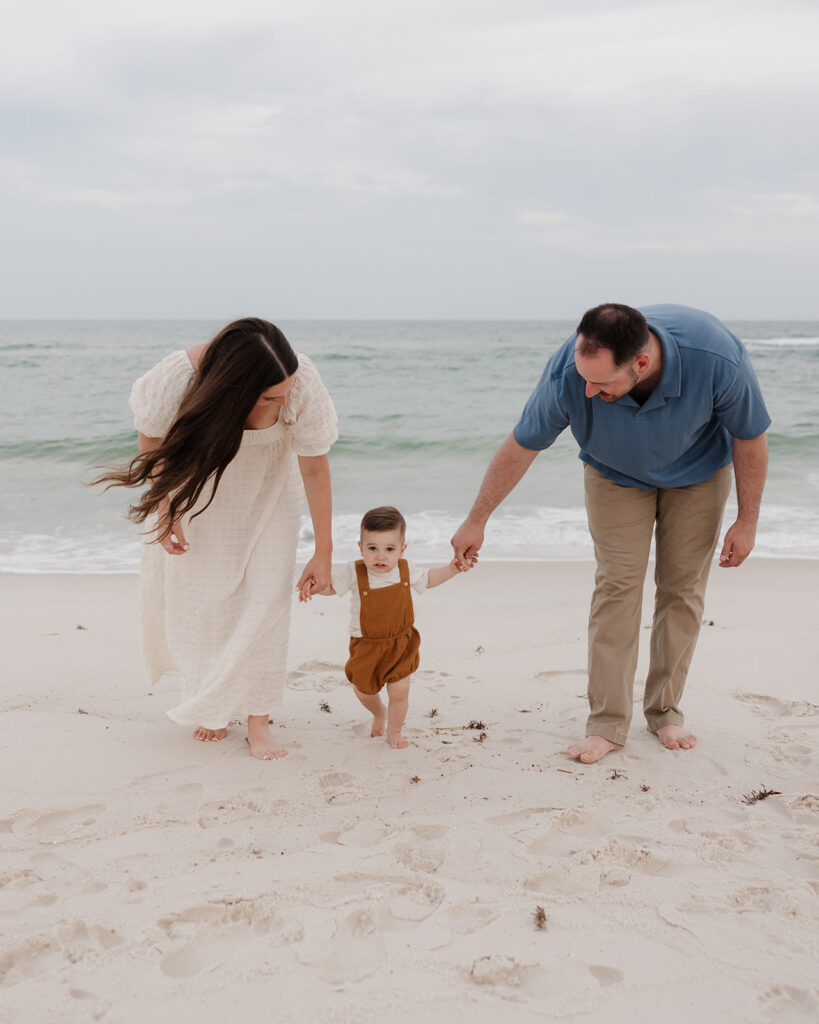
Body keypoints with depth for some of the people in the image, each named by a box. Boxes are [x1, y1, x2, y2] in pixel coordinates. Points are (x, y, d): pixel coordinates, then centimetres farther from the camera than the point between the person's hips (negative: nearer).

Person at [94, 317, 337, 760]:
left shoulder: (303, 384, -37)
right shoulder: (175, 379, -38)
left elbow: (315, 470, -21)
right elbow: (151, 441, -12)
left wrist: (322, 553, -14)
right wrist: (163, 510, -11)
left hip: (267, 486, 0)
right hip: (196, 485, 0)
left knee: (265, 598, -7)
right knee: (193, 593, 2)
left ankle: (257, 719, 3)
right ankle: (208, 702, 23)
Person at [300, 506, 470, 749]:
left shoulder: (406, 570, -10)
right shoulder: (354, 572, -20)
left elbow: (428, 579, 10)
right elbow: (331, 584, -10)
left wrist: (452, 569, -1)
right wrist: (312, 587, -32)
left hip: (401, 643, 1)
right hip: (366, 645, 0)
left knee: (399, 691, -2)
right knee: (363, 690, 15)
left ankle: (394, 731, 26)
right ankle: (379, 713, 50)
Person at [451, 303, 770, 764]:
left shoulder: (717, 358, -40)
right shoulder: (567, 374, -37)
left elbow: (750, 437, -20)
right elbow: (519, 448, -20)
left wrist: (747, 521, -12)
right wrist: (476, 522, -10)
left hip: (699, 474, 0)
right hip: (617, 476, 0)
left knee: (683, 587, 0)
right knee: (617, 584, -10)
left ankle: (666, 711, 14)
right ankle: (608, 722, -3)